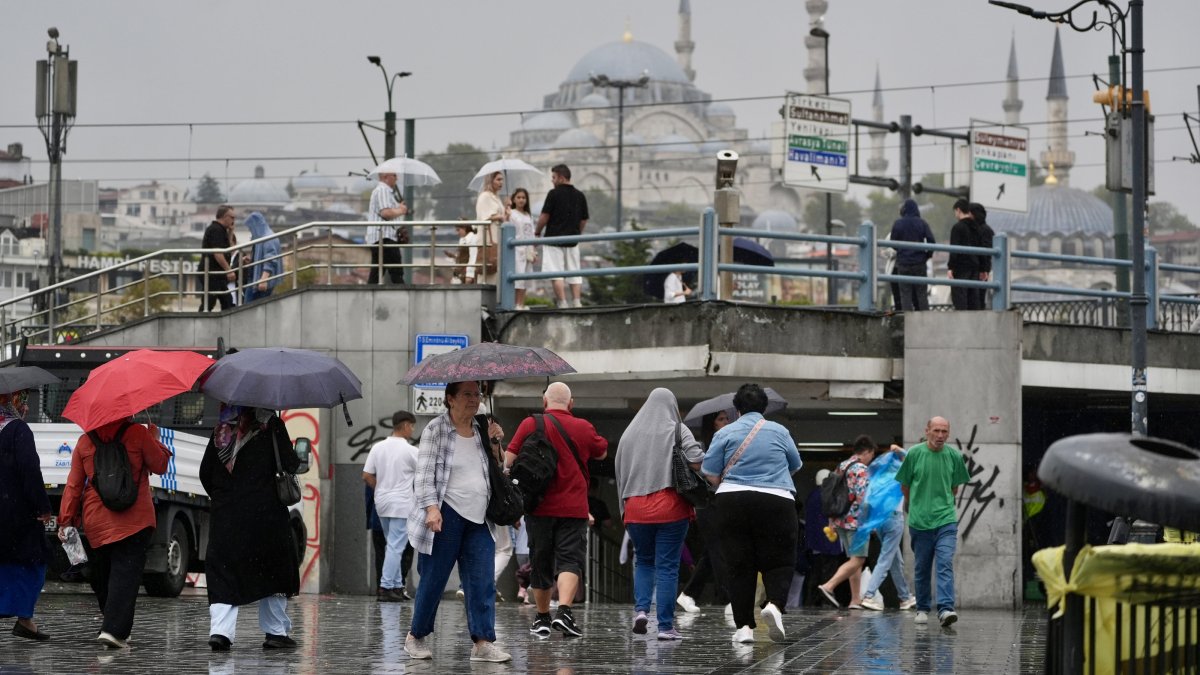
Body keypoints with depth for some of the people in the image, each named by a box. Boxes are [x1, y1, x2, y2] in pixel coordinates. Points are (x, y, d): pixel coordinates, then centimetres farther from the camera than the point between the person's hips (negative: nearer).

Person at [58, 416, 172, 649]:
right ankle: (113, 630, -22)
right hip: (134, 520, -4)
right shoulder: (138, 433, -5)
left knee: (101, 576, 16)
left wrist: (66, 521, 11)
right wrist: (155, 439, 19)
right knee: (125, 574, -8)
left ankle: (114, 629, 23)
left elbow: (73, 485, 8)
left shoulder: (85, 440, 7)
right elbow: (160, 465, 3)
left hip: (96, 522, 4)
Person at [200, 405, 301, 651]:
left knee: (223, 575, 3)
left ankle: (220, 630, -12)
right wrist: (301, 460, 15)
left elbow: (205, 472, 10)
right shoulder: (270, 424, -5)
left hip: (225, 516, 3)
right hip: (265, 515, -3)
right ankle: (276, 632, 14)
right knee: (274, 574, 11)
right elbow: (289, 464, -8)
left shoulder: (222, 427, 8)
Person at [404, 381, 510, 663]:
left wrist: (493, 443, 6)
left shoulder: (480, 430, 13)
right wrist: (431, 507, -21)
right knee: (434, 579, 1)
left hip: (478, 519, 5)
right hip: (446, 515, -5)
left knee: (482, 581, -4)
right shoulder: (435, 429, -4)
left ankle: (483, 642, -6)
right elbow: (425, 473, -9)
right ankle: (415, 637, 16)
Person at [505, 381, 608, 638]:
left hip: (539, 507, 1)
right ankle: (564, 610, -28)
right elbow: (602, 453, 22)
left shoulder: (530, 424, -1)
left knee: (540, 562, 13)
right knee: (570, 560, -6)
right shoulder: (583, 427, 4)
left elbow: (509, 458, -5)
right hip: (573, 508, -1)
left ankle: (542, 618, 23)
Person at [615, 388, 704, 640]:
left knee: (643, 561, 19)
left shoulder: (629, 434, 12)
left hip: (636, 509, 3)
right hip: (670, 508, -3)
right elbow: (697, 459, -15)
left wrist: (624, 507, 20)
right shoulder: (677, 430, 0)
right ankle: (665, 626, -2)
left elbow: (620, 475, 14)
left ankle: (641, 608, -2)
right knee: (667, 566, 1)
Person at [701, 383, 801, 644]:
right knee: (778, 562, 7)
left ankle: (744, 626, 1)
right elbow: (795, 466, 18)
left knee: (740, 566, 5)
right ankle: (775, 603, -20)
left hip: (733, 501, 1)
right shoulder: (779, 432, 7)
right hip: (776, 502, 0)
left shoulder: (725, 434, 4)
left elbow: (710, 473, 1)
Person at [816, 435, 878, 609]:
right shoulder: (861, 470, -11)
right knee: (857, 559, -8)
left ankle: (856, 599, 11)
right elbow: (863, 497, -20)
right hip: (856, 520, -9)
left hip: (840, 520, 9)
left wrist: (831, 522, 21)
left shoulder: (840, 468, 15)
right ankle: (829, 586, -21)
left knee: (855, 559, 13)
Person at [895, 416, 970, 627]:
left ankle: (945, 609, -17)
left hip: (946, 520, 0)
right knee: (921, 568, 8)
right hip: (919, 521, 0)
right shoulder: (914, 454, -3)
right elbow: (904, 485, 8)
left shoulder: (954, 456, 1)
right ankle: (922, 609, 21)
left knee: (945, 564, -11)